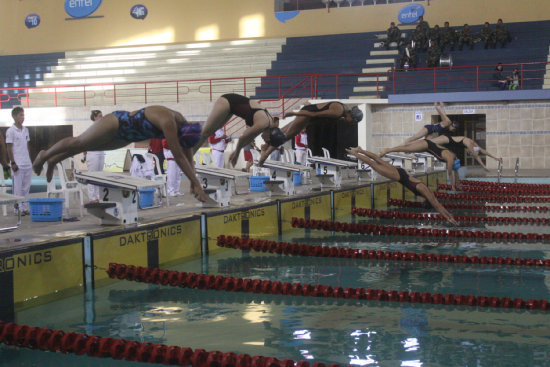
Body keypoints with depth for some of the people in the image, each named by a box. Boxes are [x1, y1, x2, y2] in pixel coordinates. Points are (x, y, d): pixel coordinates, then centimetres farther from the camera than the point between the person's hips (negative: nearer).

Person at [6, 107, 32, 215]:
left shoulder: (25, 130, 12)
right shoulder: (11, 131, -7)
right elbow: (9, 148, -8)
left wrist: (30, 159, 13)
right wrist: (13, 163, -12)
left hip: (27, 164, 6)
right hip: (17, 164, -6)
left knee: (26, 187, 9)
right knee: (17, 187, -1)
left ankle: (24, 207, 16)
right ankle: (18, 208, 4)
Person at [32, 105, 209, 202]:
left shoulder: (183, 123, -14)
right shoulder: (168, 121, -38)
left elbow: (188, 155, -8)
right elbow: (178, 156, -40)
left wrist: (193, 183, -14)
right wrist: (196, 184, -39)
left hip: (125, 136, 8)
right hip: (117, 123, -8)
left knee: (87, 145, 25)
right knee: (78, 142, 10)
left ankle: (53, 160, 44)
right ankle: (45, 155, 34)